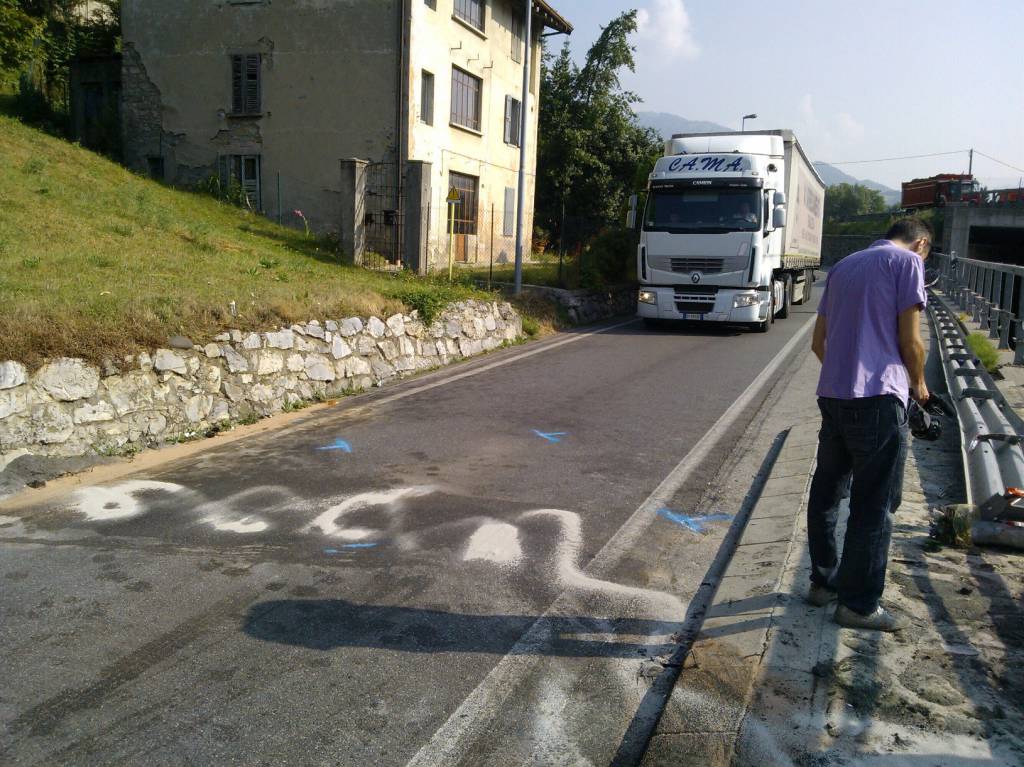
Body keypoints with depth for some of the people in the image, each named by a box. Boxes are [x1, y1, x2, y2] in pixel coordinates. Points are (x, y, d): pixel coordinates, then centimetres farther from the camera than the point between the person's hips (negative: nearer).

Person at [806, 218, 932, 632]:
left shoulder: (843, 266, 20)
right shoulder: (907, 261, -1)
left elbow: (818, 342, 20)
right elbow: (910, 341, -6)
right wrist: (918, 383, 11)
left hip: (832, 393, 7)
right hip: (878, 397, -7)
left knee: (826, 493, 16)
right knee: (874, 504, 1)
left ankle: (823, 581, 26)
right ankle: (859, 603, 7)